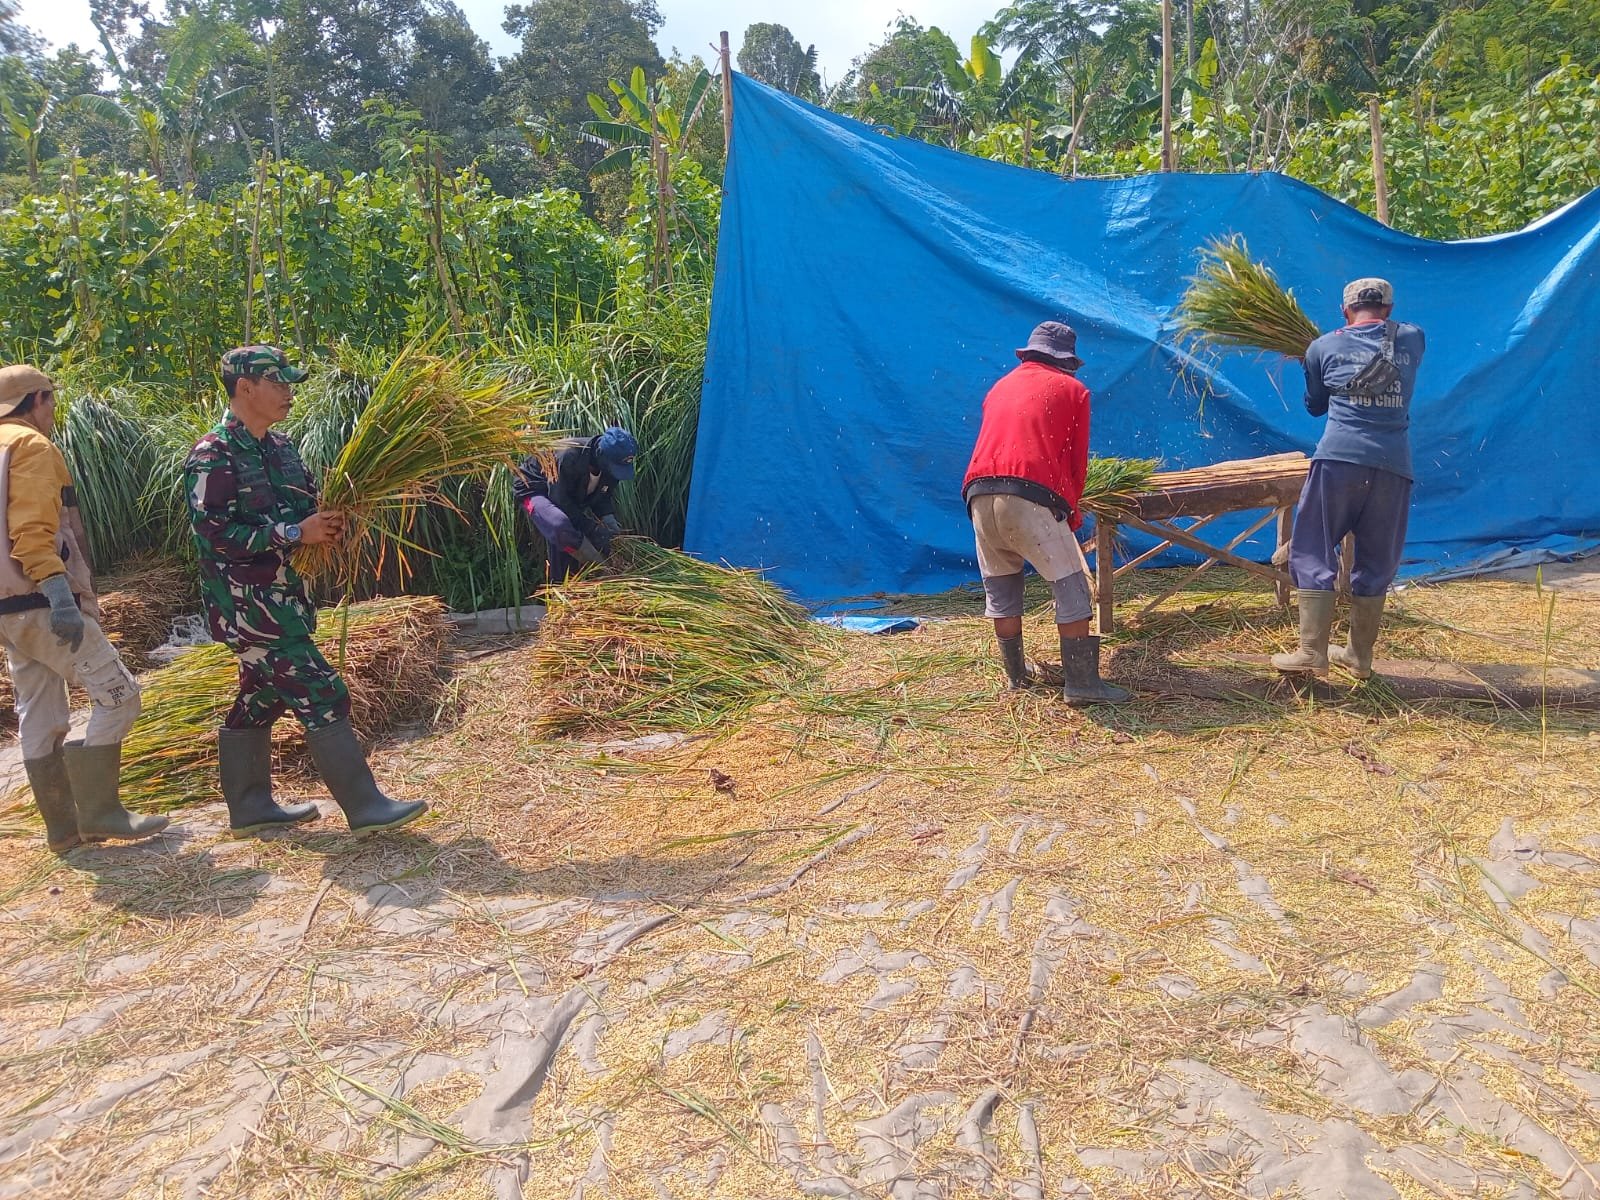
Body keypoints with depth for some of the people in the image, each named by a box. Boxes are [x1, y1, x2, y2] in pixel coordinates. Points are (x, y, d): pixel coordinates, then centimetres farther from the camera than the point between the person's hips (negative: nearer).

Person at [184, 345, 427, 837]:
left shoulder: (278, 447, 11)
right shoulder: (213, 456, -14)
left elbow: (302, 509, 20)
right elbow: (213, 534, -21)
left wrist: (327, 523, -3)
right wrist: (295, 532, -23)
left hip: (281, 595, 9)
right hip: (246, 605, -9)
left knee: (260, 700, 16)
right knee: (321, 696, -9)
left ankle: (250, 806, 28)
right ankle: (365, 806, -4)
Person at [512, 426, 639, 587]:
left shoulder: (610, 466, -15)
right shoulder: (568, 457, -38)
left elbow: (603, 497, 0)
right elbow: (560, 501, -32)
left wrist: (609, 520, -20)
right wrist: (592, 528, -32)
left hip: (569, 497, 8)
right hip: (532, 489, -8)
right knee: (559, 526, -35)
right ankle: (603, 565, -21)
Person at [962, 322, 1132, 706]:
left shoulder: (1000, 386, 28)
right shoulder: (1072, 390, 15)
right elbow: (1077, 460, 14)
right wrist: (1070, 509, 29)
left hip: (980, 495, 5)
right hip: (1031, 497, -5)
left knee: (1000, 589, 17)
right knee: (1071, 588, 3)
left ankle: (1016, 675, 28)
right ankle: (1081, 684, 1)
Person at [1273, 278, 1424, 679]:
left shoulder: (1324, 347, 12)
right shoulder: (1413, 339, 16)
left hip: (1339, 459, -2)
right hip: (1393, 466, 3)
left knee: (1313, 553, 2)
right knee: (1376, 564, 10)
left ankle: (1312, 652, -6)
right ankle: (1360, 657, 18)